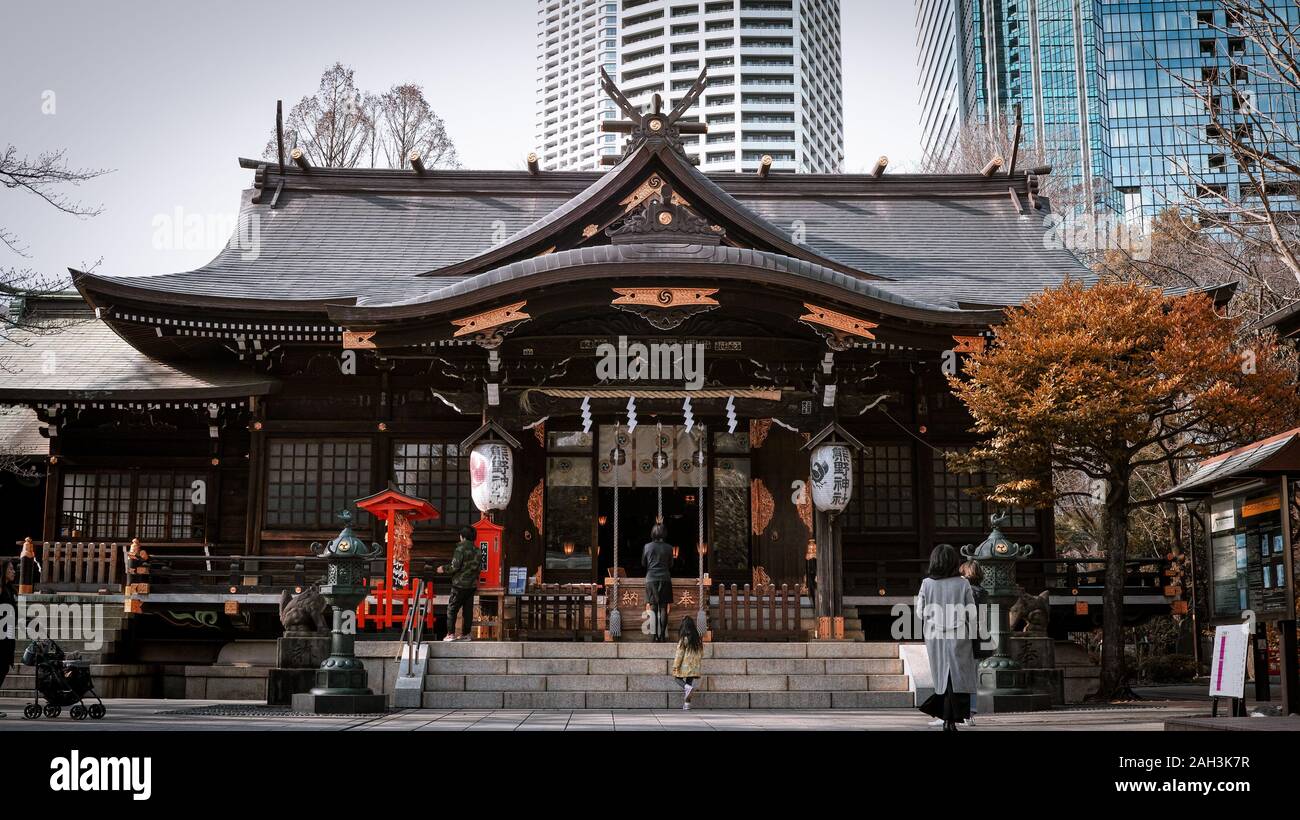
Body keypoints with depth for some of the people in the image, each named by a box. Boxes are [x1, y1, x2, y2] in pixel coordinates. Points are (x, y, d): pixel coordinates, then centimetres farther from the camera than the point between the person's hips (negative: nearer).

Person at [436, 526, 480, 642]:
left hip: (460, 584, -6)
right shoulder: (476, 550, 7)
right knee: (468, 609, 10)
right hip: (472, 585, 6)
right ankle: (465, 633, 13)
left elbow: (454, 567, -16)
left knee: (452, 609, 0)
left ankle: (451, 634, -4)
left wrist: (443, 569, 1)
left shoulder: (461, 548, -13)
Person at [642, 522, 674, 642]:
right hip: (665, 578, 0)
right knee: (663, 608, 3)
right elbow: (671, 565, 10)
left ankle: (655, 636, -1)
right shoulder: (668, 548, -2)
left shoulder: (647, 547, -2)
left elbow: (643, 563, 9)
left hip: (651, 579, 0)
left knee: (653, 608, 3)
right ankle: (663, 635, -1)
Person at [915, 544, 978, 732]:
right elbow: (971, 614, -3)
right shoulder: (962, 584, -7)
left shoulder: (927, 583, -5)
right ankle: (950, 720, -5)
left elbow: (920, 612, 0)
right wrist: (972, 635, 9)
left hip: (934, 637, 2)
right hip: (957, 636, -2)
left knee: (942, 676, 14)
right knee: (956, 677, 2)